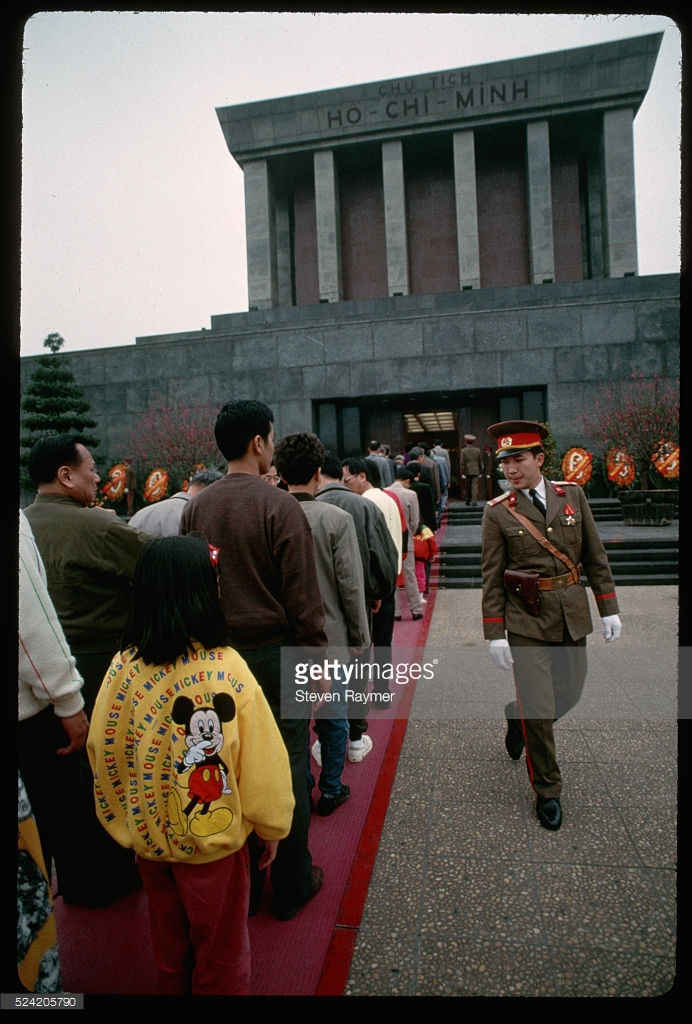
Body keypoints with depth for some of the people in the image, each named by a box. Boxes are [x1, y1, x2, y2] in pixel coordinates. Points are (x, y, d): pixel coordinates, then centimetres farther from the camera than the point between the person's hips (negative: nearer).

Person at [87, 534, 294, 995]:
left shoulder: (122, 668, -16)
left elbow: (102, 754, -4)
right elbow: (262, 764, -19)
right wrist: (271, 827, -1)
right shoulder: (227, 669, -26)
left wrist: (125, 822, 13)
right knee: (219, 956, 22)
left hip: (147, 838, 4)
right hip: (214, 841, -3)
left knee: (168, 946, 29)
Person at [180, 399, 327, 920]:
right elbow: (303, 594, -15)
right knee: (287, 767, 11)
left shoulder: (196, 506, 1)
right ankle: (291, 886, 28)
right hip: (274, 652, -5)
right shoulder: (279, 504, -15)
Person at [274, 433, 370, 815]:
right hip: (329, 636, -2)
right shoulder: (337, 519, -15)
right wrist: (359, 637, 0)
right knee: (332, 716, 15)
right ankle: (331, 790, 28)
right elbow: (351, 586, -13)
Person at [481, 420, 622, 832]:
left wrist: (609, 607, 4)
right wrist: (495, 633, -8)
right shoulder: (498, 512, -7)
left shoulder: (573, 495, 2)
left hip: (572, 616, 4)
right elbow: (492, 578, -5)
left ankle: (517, 717, 45)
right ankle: (548, 791, 24)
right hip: (527, 620, -3)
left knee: (570, 693, 15)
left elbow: (595, 555, 7)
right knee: (539, 709, 2)